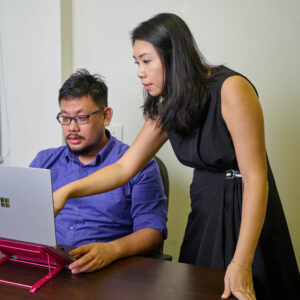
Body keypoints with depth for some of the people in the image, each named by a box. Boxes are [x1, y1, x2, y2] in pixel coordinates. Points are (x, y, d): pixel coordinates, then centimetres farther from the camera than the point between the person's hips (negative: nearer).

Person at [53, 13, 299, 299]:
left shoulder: (231, 89, -20)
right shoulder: (167, 107, 2)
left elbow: (256, 179, -21)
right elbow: (124, 167, 3)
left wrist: (241, 264, -24)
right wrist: (66, 191, -11)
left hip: (246, 212, -6)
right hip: (204, 210, 6)